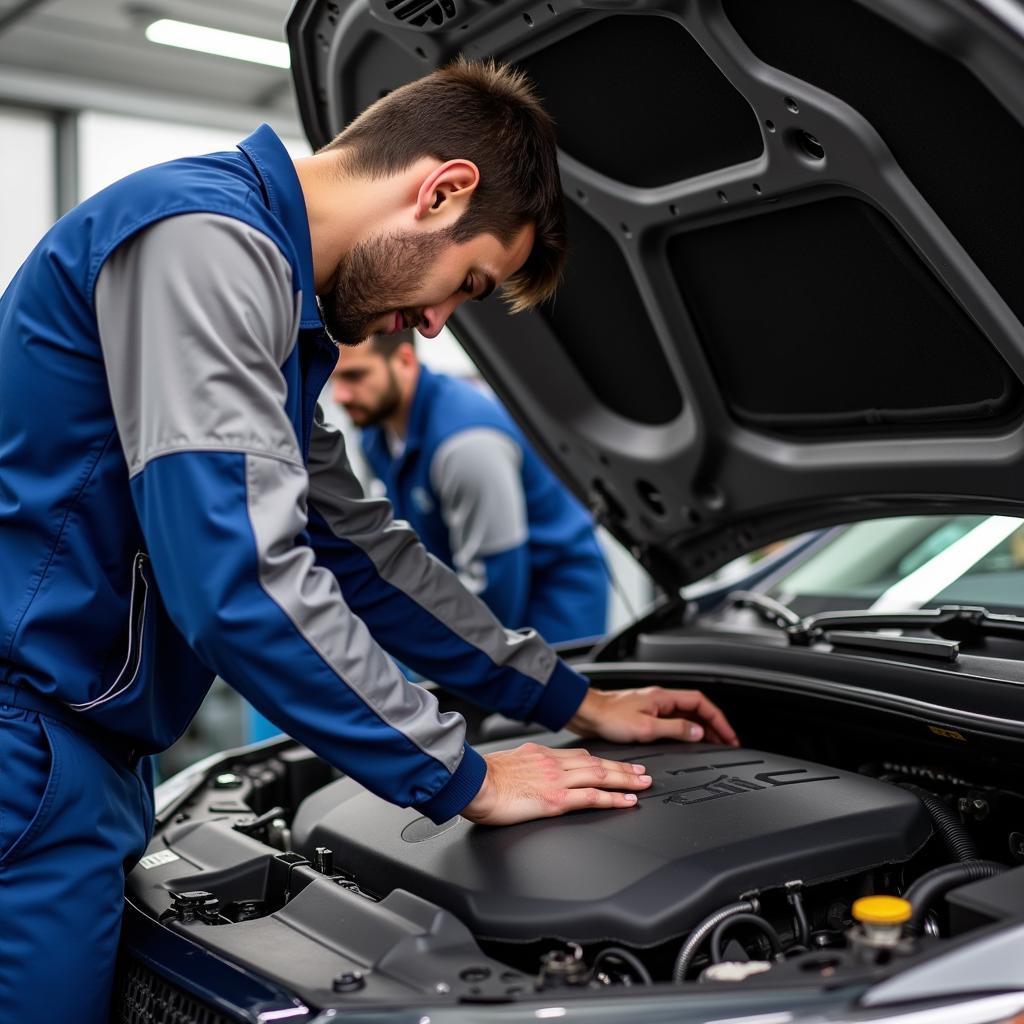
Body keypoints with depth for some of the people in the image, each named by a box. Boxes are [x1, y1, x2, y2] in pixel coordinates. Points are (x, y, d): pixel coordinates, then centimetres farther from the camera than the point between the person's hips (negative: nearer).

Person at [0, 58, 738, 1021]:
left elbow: (360, 546, 20)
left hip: (89, 753, 10)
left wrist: (577, 702, 19)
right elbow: (244, 580, -26)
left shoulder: (272, 279, 14)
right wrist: (462, 779, -15)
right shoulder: (204, 243, -18)